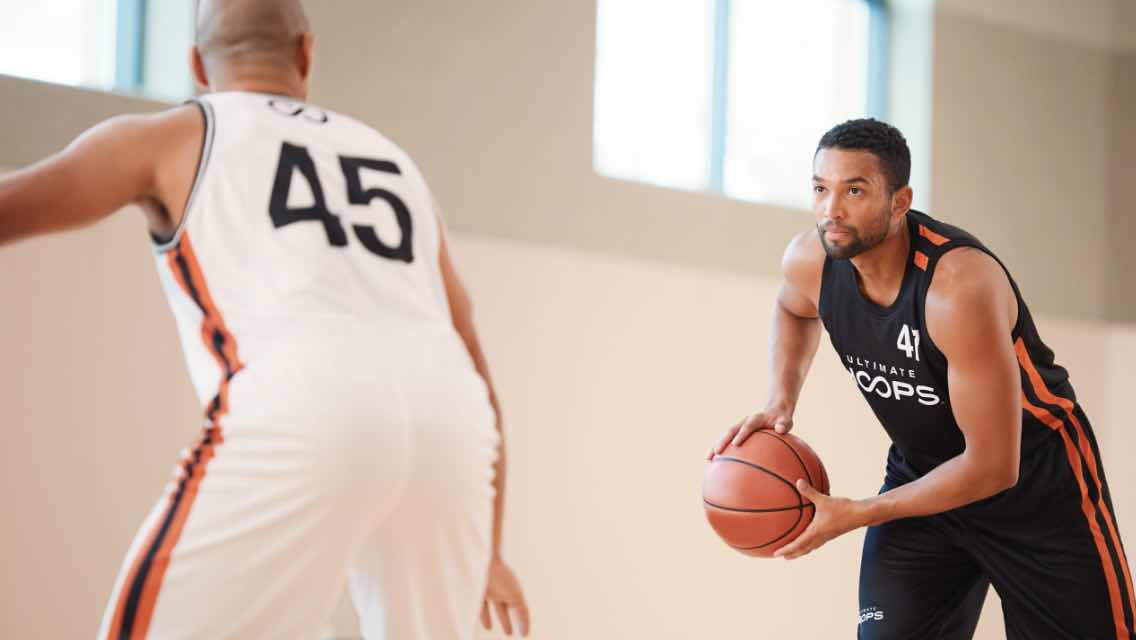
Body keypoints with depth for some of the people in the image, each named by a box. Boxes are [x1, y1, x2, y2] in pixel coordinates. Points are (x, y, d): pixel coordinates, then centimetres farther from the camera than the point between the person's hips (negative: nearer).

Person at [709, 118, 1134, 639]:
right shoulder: (808, 262, -15)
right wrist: (781, 404, -3)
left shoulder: (960, 287, -34)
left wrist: (853, 515, -25)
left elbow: (993, 466, -30)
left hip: (1037, 483, -4)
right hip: (922, 472, 5)